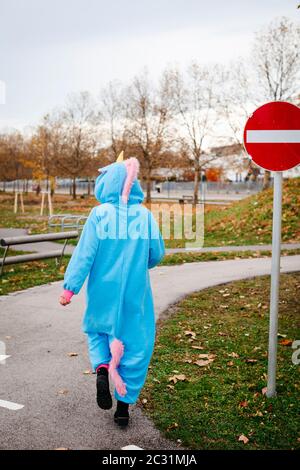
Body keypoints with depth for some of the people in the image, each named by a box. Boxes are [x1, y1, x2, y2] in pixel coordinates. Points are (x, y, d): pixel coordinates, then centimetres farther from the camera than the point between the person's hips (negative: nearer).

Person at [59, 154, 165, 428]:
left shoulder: (100, 214, -9)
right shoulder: (145, 215, -2)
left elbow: (85, 253, -12)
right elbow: (157, 254, 3)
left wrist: (70, 286, -8)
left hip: (103, 292, -1)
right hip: (135, 292, 1)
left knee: (97, 331, 24)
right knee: (135, 344, 12)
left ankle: (102, 368, -3)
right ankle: (124, 405, 17)